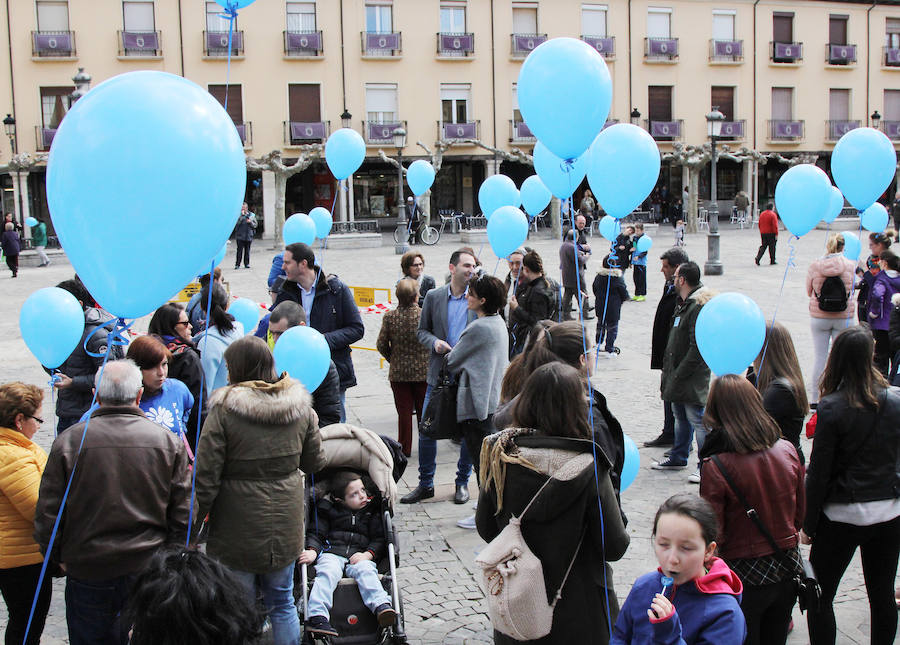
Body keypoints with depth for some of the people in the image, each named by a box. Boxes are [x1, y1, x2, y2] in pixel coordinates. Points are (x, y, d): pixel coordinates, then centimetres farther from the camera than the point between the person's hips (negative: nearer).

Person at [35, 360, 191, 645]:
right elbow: (182, 514, -2)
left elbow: (48, 512, -3)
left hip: (88, 569, -1)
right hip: (150, 567, 1)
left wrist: (57, 556, 12)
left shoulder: (69, 442, -9)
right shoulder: (168, 442, -6)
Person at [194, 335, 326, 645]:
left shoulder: (224, 410, -15)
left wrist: (195, 520, -3)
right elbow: (315, 462, 9)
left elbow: (206, 477, -15)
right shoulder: (301, 406, -2)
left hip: (238, 527, -4)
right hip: (285, 523, 4)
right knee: (282, 602, 19)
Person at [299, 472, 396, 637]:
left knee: (366, 571, -31)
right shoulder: (328, 510, 15)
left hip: (359, 557, 1)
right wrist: (312, 550, -10)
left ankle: (381, 606, -49)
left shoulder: (372, 512, 18)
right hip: (331, 554, -1)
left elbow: (378, 539, 13)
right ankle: (317, 616, -44)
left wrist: (368, 554, -6)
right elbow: (315, 533, 11)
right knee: (328, 573, -32)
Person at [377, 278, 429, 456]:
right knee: (424, 411, 12)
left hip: (399, 373, 1)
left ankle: (404, 448, 15)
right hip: (424, 371, -1)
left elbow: (381, 345, -3)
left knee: (404, 412, 10)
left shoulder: (389, 317, -8)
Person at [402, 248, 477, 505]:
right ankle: (425, 484, 18)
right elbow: (422, 330, 9)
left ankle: (463, 482, 24)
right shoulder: (434, 296, 3)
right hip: (439, 374, 1)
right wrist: (434, 342, -9)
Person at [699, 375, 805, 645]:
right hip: (788, 571, 5)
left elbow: (713, 534, -17)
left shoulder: (717, 466, -22)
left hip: (744, 576, -5)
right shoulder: (788, 451, -5)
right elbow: (800, 514, 7)